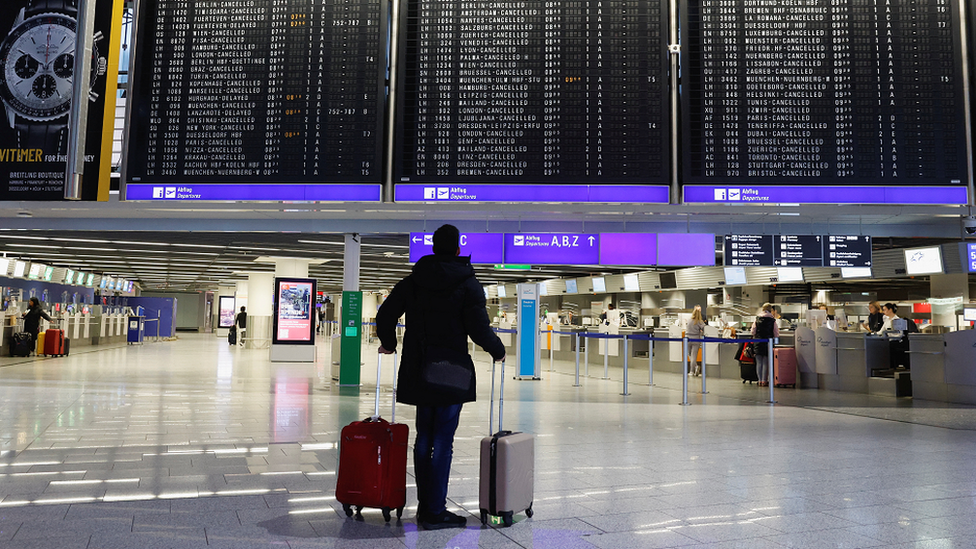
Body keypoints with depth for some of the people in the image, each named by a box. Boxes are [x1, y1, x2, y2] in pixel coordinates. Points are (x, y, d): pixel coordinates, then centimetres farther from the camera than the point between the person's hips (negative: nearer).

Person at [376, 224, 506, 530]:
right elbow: (480, 330, -12)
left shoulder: (412, 281, 6)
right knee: (443, 441, 0)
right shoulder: (468, 285, -7)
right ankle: (435, 513, 5)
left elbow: (385, 315, 6)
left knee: (424, 438, 14)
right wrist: (498, 351, 6)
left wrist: (388, 344, 24)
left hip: (418, 372, 5)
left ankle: (424, 505, 22)